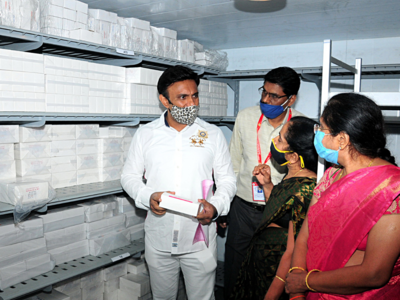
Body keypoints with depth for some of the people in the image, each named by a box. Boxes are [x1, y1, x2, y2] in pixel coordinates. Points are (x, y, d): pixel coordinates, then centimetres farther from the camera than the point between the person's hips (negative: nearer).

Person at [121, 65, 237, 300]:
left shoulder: (213, 134, 0)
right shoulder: (145, 134, 1)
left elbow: (227, 179, 3)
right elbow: (130, 176, 7)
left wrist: (216, 206, -16)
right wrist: (148, 197, -14)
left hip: (199, 239, -1)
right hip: (158, 239, 1)